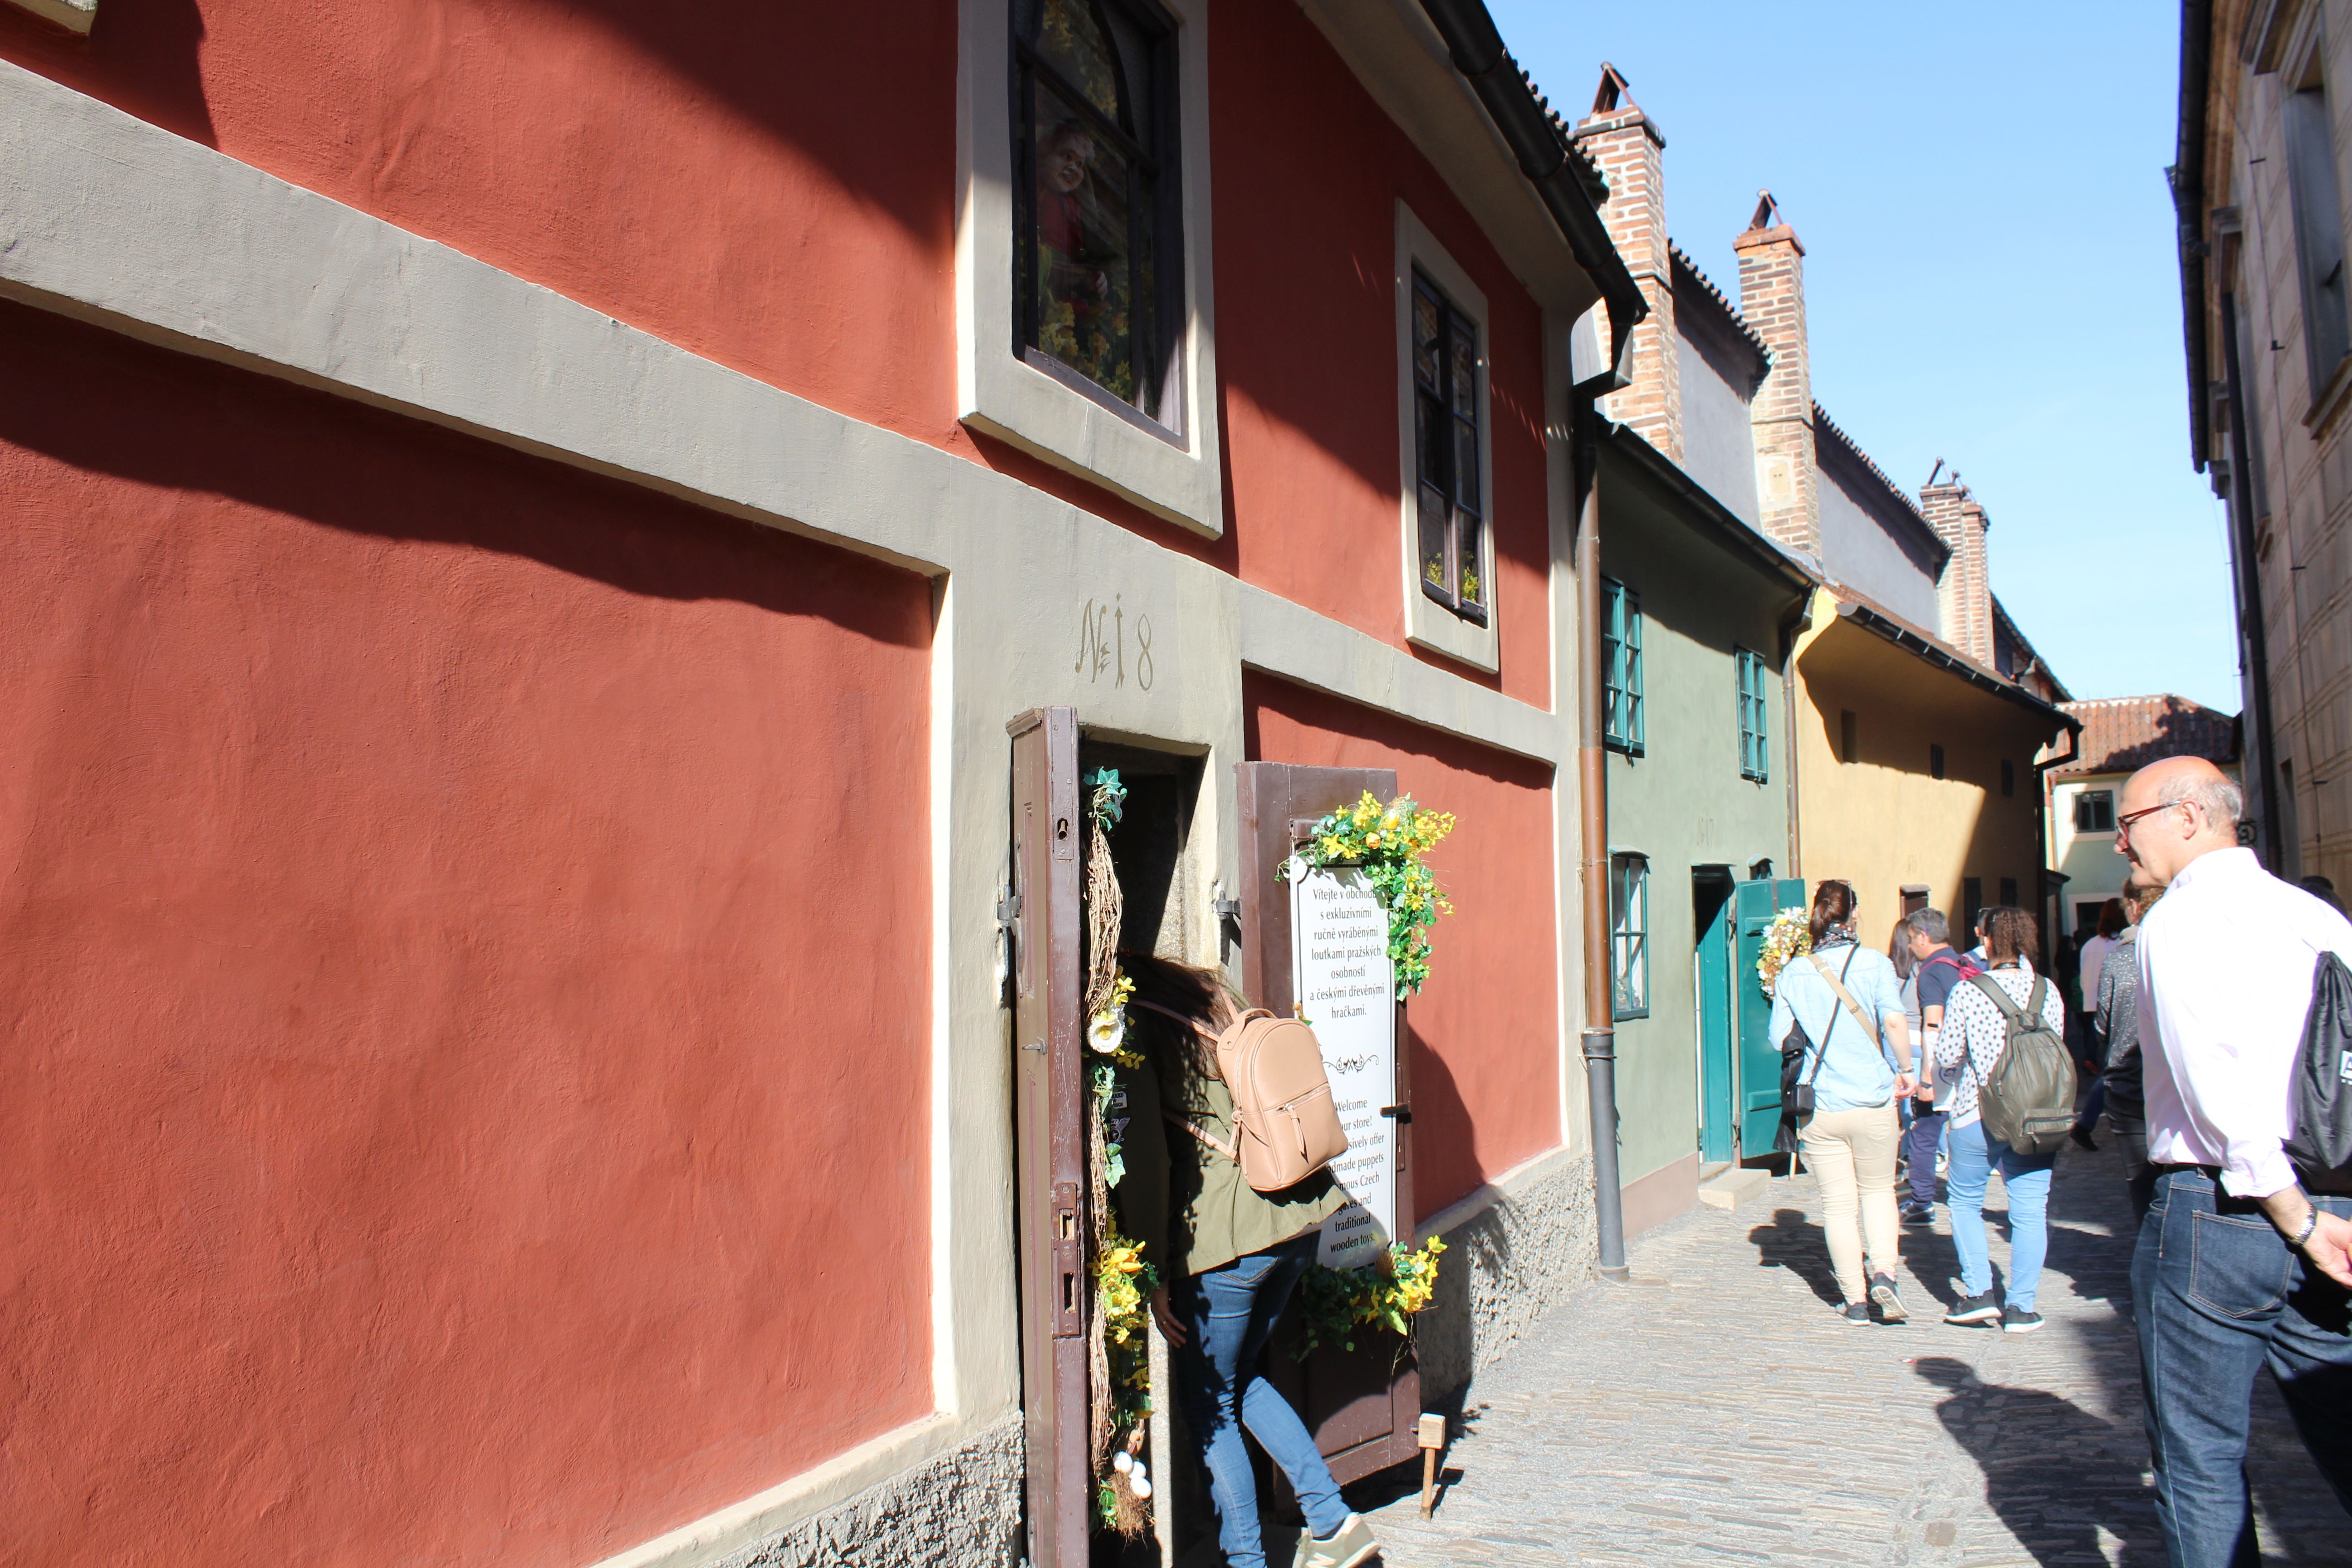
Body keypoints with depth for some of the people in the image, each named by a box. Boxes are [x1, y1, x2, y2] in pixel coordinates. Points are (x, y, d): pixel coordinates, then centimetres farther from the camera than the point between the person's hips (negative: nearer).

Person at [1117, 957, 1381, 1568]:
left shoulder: (1137, 1025, -9)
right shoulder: (1209, 994, 12)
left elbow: (1147, 1162, -13)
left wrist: (1152, 1277, -8)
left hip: (1228, 1231, -8)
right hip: (1303, 1211, 8)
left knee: (1210, 1403, 11)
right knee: (1240, 1375, 25)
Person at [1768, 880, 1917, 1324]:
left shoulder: (1794, 972, 1)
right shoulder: (1874, 963, -4)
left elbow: (1779, 1036, 1)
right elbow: (1894, 1023, -14)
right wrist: (1905, 1070, 0)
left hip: (1819, 1106, 1)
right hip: (1872, 1100, 0)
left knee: (1838, 1204, 8)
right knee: (1878, 1190, 20)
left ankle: (1856, 1300, 13)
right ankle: (1883, 1274, 3)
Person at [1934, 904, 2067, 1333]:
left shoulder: (1967, 992, -9)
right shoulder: (2048, 990, -1)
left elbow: (1946, 1057, -7)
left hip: (1978, 1116, -2)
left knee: (1964, 1200, 14)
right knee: (2030, 1210, 6)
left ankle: (1979, 1293, 8)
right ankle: (2020, 1306, 8)